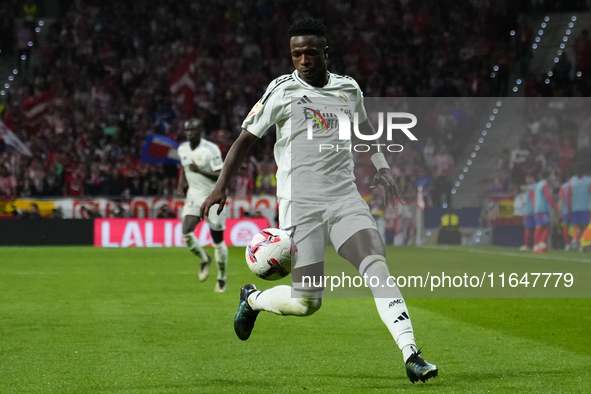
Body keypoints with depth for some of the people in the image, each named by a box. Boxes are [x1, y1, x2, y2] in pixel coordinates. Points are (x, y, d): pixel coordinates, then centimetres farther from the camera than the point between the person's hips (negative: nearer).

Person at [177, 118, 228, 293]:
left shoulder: (210, 149, -18)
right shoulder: (182, 149, 2)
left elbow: (220, 176, -20)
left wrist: (200, 171, -30)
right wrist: (181, 185, 10)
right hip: (194, 196, 5)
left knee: (218, 240, 1)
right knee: (186, 233, -16)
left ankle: (222, 278, 20)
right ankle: (204, 259, 14)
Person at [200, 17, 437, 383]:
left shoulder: (349, 88, 9)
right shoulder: (282, 90, -2)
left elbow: (365, 127, 30)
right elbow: (246, 138, 2)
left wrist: (383, 168, 21)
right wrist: (221, 187, -7)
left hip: (345, 198, 3)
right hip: (300, 203, -3)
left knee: (377, 267, -19)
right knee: (305, 302, -5)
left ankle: (412, 356, -22)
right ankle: (253, 298, 28)